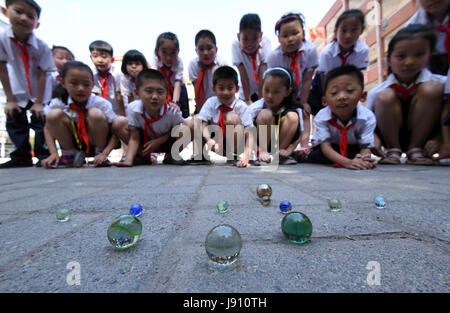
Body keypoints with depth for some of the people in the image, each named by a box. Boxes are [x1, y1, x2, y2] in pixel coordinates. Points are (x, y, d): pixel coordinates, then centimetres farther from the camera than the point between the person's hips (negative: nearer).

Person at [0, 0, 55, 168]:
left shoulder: (42, 46, -19)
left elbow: (42, 74, -17)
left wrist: (39, 102, -17)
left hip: (39, 93, -3)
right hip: (18, 93, 3)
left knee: (40, 121, -7)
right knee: (15, 122, 5)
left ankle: (43, 156, 4)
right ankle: (21, 157, 16)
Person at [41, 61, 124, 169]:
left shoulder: (102, 103, -19)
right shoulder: (58, 104, -11)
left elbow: (115, 130, -18)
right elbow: (48, 127, 1)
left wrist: (105, 153, -29)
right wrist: (54, 153, -14)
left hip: (96, 144, -2)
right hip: (73, 144, 3)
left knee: (96, 114, -30)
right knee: (54, 114, -22)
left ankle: (99, 153, -7)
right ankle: (69, 155, 0)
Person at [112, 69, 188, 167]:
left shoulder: (172, 110, -29)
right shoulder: (133, 109, -25)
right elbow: (134, 139, -22)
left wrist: (159, 141, -25)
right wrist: (128, 160, -36)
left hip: (166, 143, -1)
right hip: (145, 142, 2)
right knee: (122, 125, -22)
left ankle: (171, 155, -2)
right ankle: (144, 156, -3)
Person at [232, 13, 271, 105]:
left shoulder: (265, 43, -21)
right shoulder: (236, 46, -21)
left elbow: (262, 74, -25)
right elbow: (243, 75, -22)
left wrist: (261, 99, -27)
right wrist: (248, 100, -22)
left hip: (264, 90, 0)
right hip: (246, 92, 0)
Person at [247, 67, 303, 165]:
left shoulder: (295, 110, -13)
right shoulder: (256, 108, -18)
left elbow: (299, 135, -9)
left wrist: (288, 151, -25)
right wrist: (261, 151, -33)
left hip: (283, 143, 2)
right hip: (260, 144, -2)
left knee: (292, 117, -22)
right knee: (266, 114, -26)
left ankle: (278, 154, -16)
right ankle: (261, 154, -21)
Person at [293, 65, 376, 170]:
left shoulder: (368, 117, -25)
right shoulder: (321, 118, -30)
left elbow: (366, 147, -24)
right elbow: (325, 146, -34)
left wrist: (364, 158, -50)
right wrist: (347, 162, -50)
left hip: (352, 147, 3)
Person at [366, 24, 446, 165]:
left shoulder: (441, 83, -6)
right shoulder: (377, 92, -9)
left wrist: (438, 139, -19)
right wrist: (375, 138, -26)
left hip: (423, 137, 1)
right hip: (390, 137, -1)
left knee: (431, 89, -21)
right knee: (385, 97, -25)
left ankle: (415, 149, -10)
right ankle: (393, 150, -10)